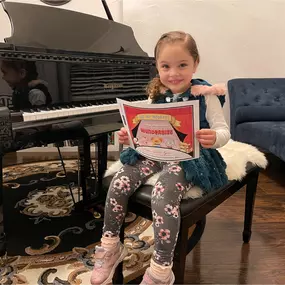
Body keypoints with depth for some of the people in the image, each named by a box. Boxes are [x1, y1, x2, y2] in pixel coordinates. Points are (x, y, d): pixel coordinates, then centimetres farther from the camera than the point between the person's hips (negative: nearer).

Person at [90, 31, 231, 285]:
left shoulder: (205, 95, -5)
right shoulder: (157, 96, 8)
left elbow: (223, 130, -9)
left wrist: (214, 138, -33)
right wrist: (130, 136, -8)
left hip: (189, 158, -5)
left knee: (162, 195, -33)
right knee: (118, 183, -17)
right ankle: (110, 246, 4)